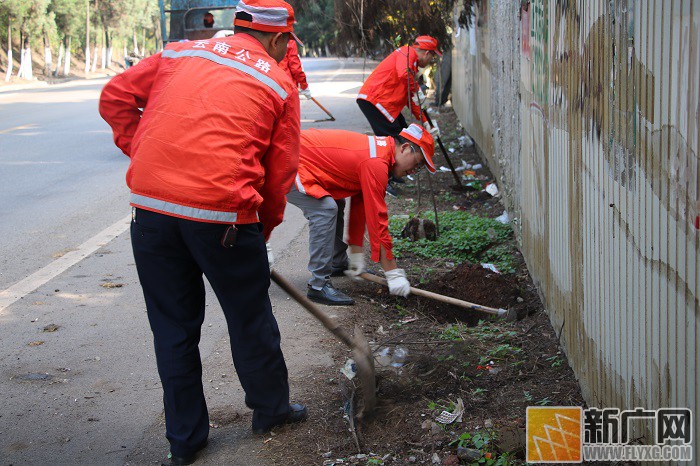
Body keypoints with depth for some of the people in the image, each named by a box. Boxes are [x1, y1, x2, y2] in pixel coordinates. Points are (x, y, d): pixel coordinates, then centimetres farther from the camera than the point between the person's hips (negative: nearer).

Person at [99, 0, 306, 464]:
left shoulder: (179, 53, 15)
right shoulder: (279, 83, 7)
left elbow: (115, 98, 13)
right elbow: (280, 172, 6)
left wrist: (143, 154, 16)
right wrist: (262, 229, 18)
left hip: (151, 208, 3)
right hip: (224, 215, -3)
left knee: (173, 327, 15)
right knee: (250, 319, 17)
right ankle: (270, 409, 37)